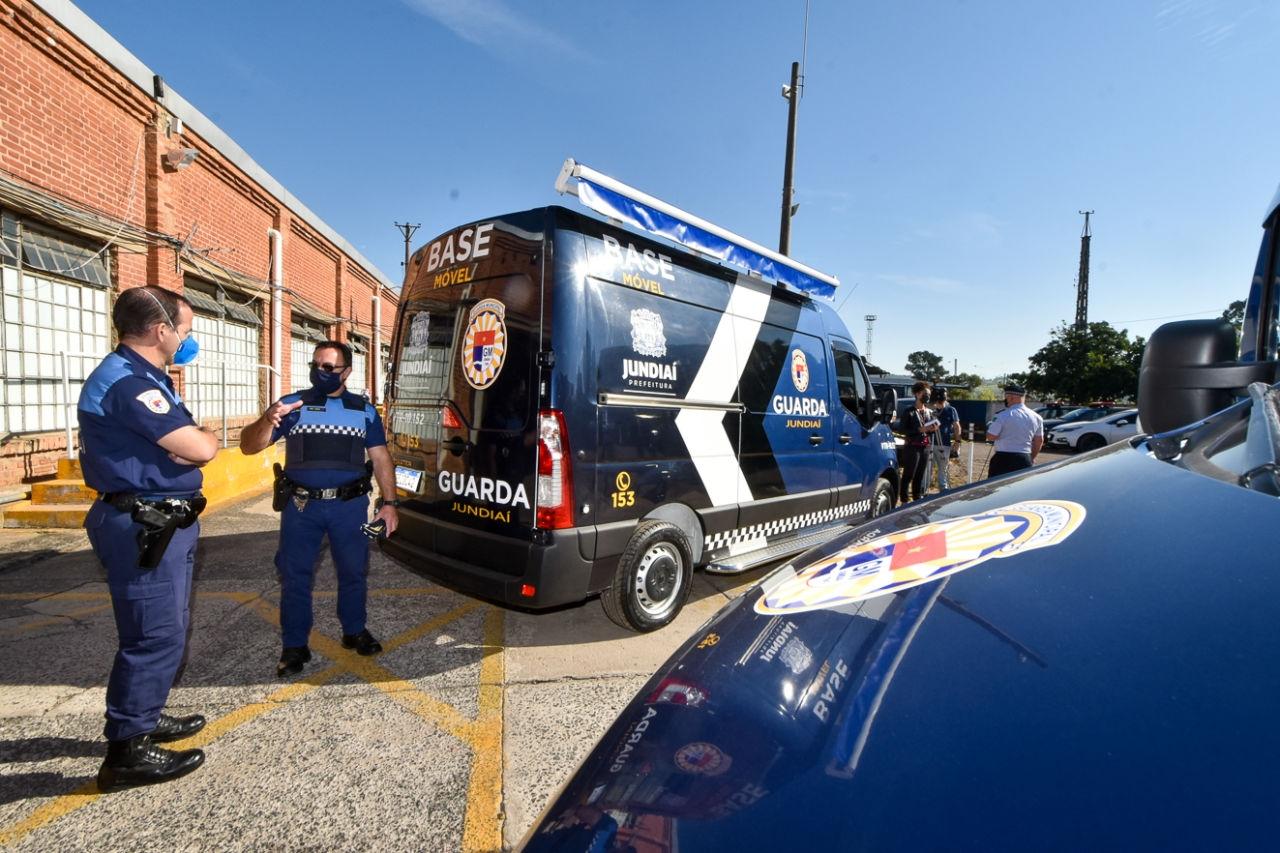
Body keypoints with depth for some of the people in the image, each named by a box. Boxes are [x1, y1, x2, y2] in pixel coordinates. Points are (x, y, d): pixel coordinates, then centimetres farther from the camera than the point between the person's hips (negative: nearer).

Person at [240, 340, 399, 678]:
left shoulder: (364, 410, 6)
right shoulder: (290, 405, 1)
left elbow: (381, 459, 7)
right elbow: (249, 447, -3)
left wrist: (388, 502, 0)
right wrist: (268, 420, -25)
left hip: (350, 505, 1)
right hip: (301, 505, 0)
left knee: (354, 572, 11)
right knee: (295, 576, 6)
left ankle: (355, 631, 30)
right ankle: (294, 646, 22)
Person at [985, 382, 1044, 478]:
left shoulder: (1003, 416, -14)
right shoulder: (1036, 417, 7)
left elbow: (991, 436, -8)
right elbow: (1039, 441, 15)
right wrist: (1032, 458, 27)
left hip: (1004, 459, -6)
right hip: (1025, 459, 6)